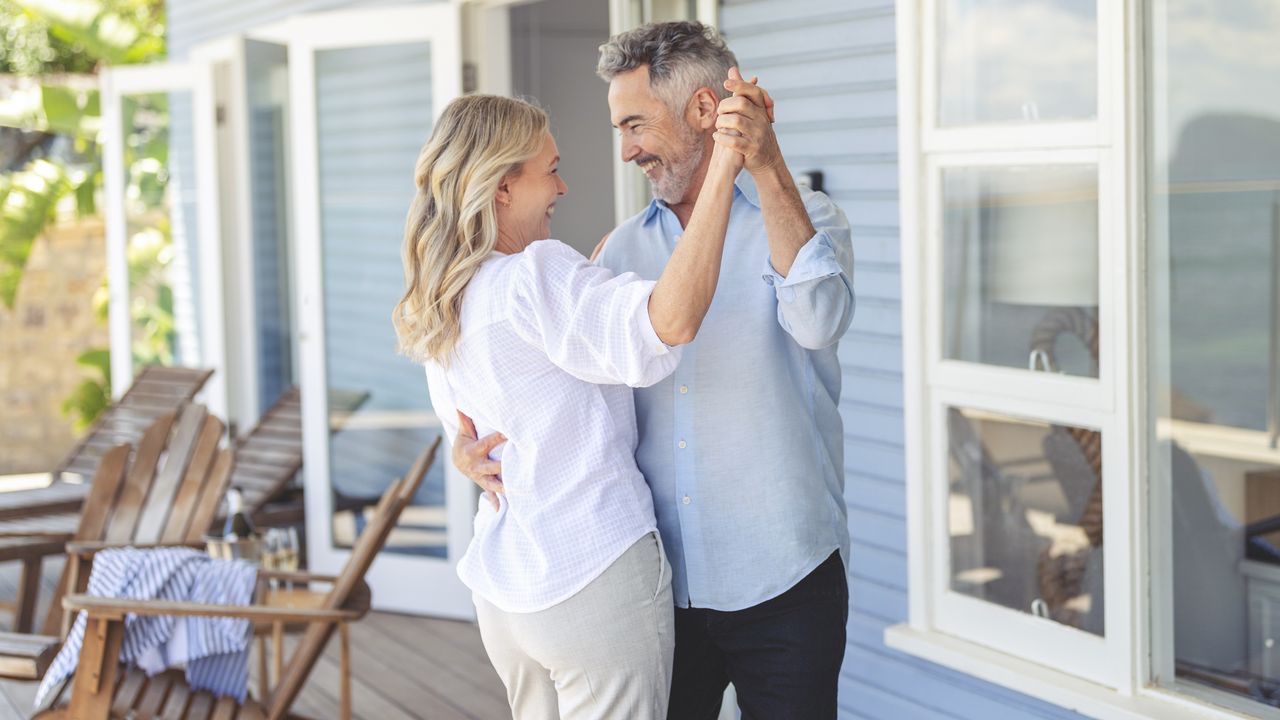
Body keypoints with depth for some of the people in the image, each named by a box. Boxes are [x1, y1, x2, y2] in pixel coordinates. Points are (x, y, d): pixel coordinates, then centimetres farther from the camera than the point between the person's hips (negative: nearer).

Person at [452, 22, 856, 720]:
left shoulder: (805, 218, -1)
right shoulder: (623, 249, 11)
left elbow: (817, 319, -22)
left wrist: (767, 166, -26)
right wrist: (471, 441, -6)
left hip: (781, 583, -4)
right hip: (659, 581, 4)